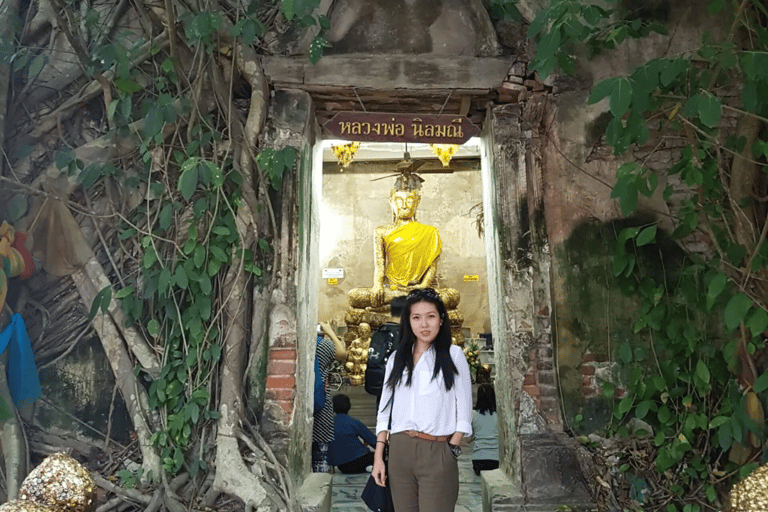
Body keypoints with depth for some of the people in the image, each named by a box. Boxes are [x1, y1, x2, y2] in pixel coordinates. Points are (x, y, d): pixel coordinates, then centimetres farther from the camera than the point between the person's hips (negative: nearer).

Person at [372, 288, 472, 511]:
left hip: (438, 452, -3)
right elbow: (384, 410, 10)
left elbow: (464, 411, 0)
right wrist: (378, 456, 5)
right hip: (399, 450, 3)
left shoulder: (453, 355, 2)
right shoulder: (397, 358, 10)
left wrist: (452, 449, -6)